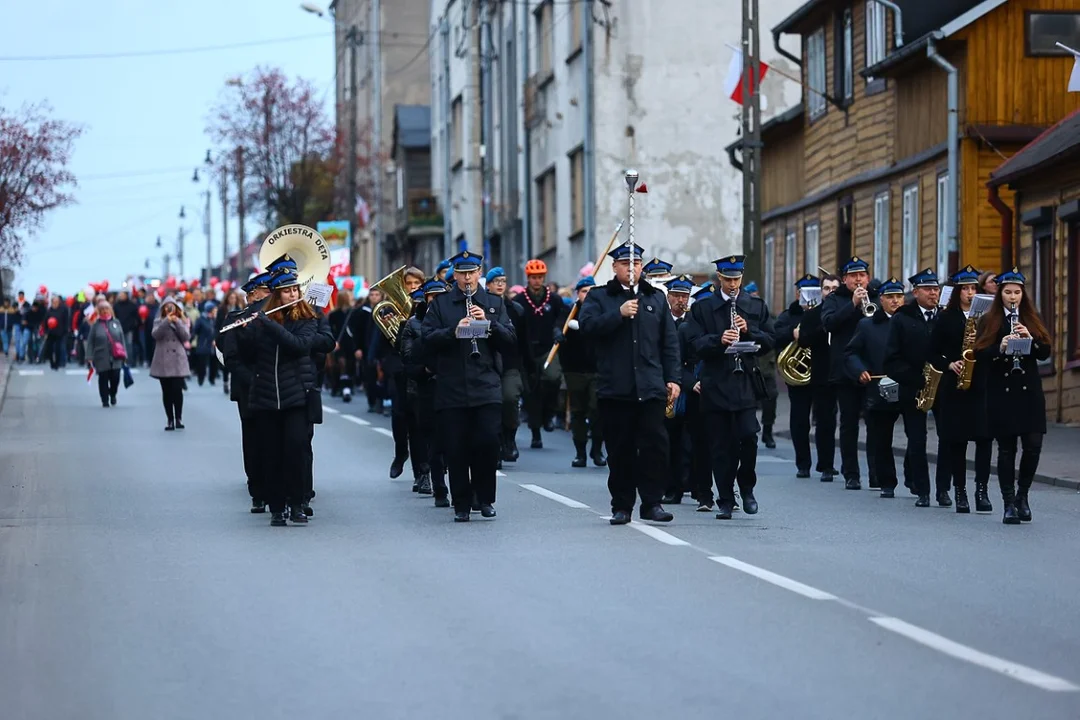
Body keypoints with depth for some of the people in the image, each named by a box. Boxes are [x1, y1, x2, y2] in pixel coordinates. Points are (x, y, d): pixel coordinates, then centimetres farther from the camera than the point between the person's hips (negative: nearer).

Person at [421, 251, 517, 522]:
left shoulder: (494, 303, 12)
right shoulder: (440, 304, 9)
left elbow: (509, 340, 4)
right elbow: (427, 339, -2)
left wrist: (489, 323, -11)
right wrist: (454, 331, -17)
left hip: (487, 388, 0)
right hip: (451, 390, 0)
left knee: (488, 442, -11)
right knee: (455, 449, 0)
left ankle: (485, 498, 7)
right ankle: (461, 505, 10)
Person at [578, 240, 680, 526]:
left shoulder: (656, 298, 15)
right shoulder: (599, 297, 8)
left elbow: (669, 342, 13)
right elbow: (587, 326, -10)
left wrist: (673, 378, 6)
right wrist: (618, 314, -17)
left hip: (650, 386, 1)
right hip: (615, 389, -1)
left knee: (655, 444, -7)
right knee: (620, 449, 3)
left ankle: (652, 502, -1)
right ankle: (622, 506, 10)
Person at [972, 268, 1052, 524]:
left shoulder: (1033, 320, 10)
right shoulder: (989, 321, 4)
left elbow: (1045, 352, 5)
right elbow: (979, 354, -4)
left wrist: (1030, 338, -13)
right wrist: (1000, 348, -21)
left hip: (1029, 390, 2)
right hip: (1001, 392, -2)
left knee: (1033, 445, -6)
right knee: (1006, 448, 1)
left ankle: (1022, 495, 15)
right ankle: (1009, 504, 7)